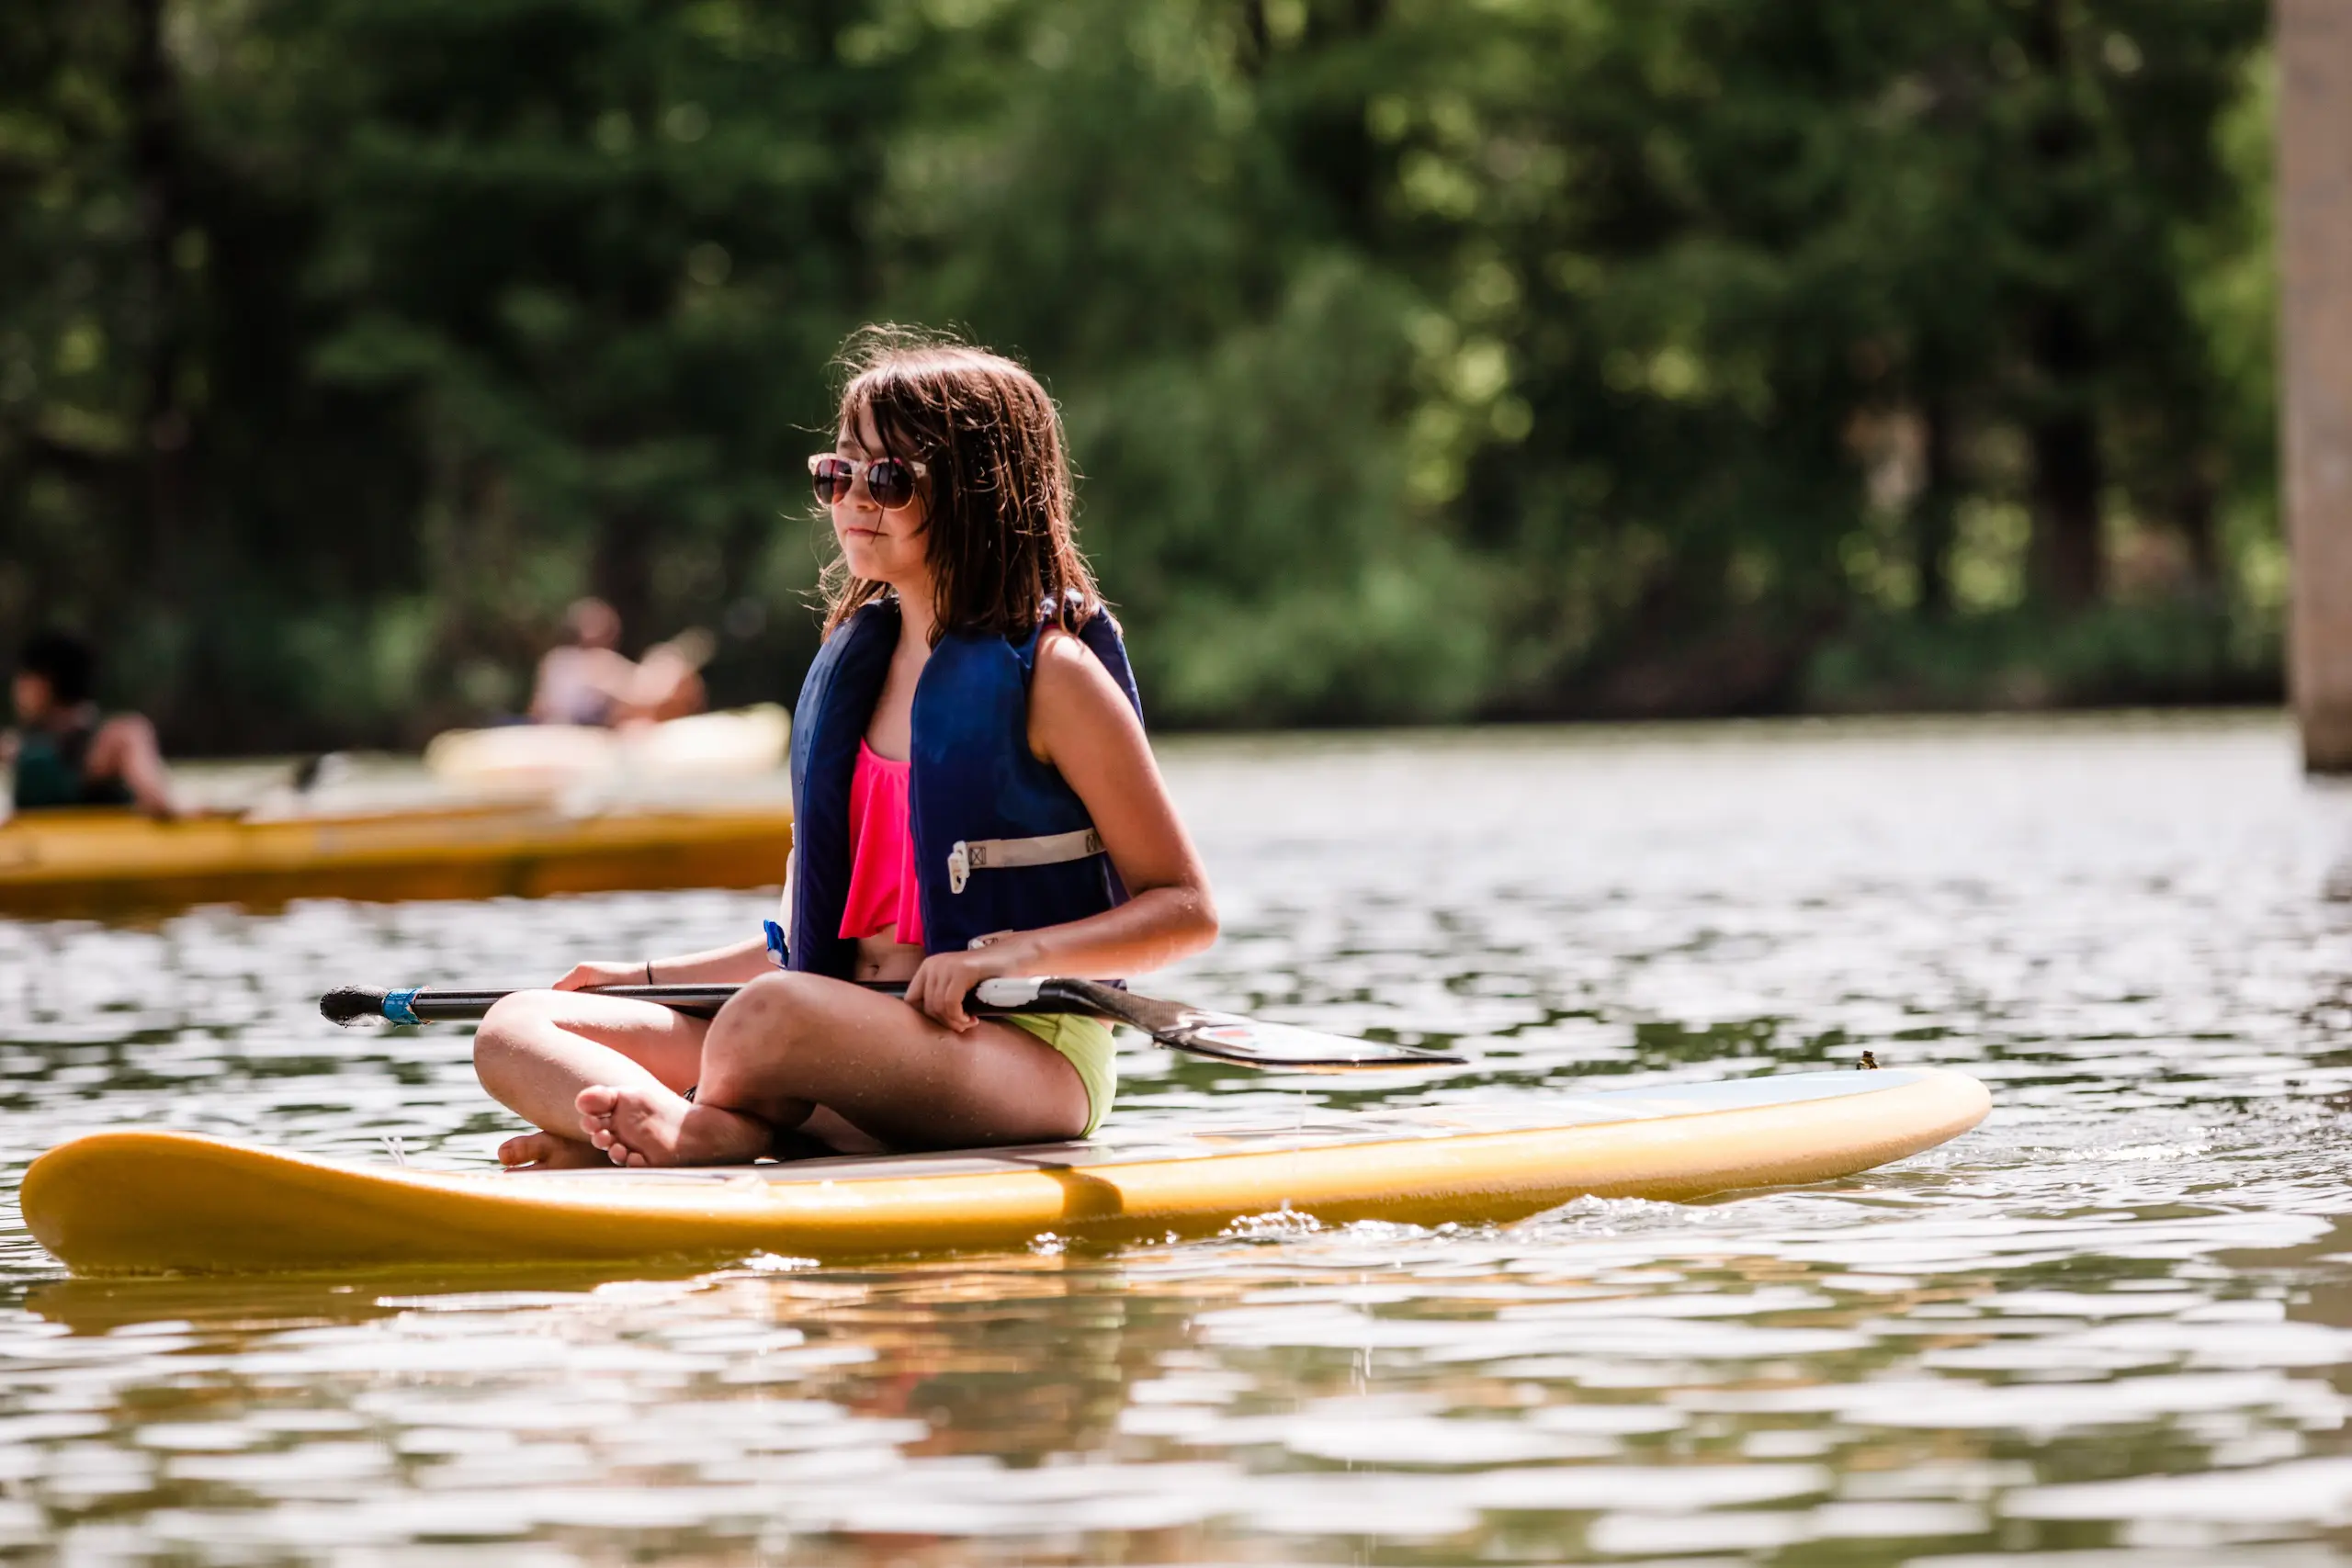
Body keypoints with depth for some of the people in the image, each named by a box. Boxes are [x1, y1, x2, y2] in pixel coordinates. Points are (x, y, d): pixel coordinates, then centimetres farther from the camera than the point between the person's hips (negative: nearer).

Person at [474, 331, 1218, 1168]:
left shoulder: (1047, 672, -5)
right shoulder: (846, 667, 16)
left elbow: (1186, 911, -7)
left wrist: (1015, 952, -19)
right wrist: (653, 976, 19)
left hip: (1027, 1060, -8)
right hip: (862, 1036, 8)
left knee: (775, 1014, -40)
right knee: (516, 1031, -9)